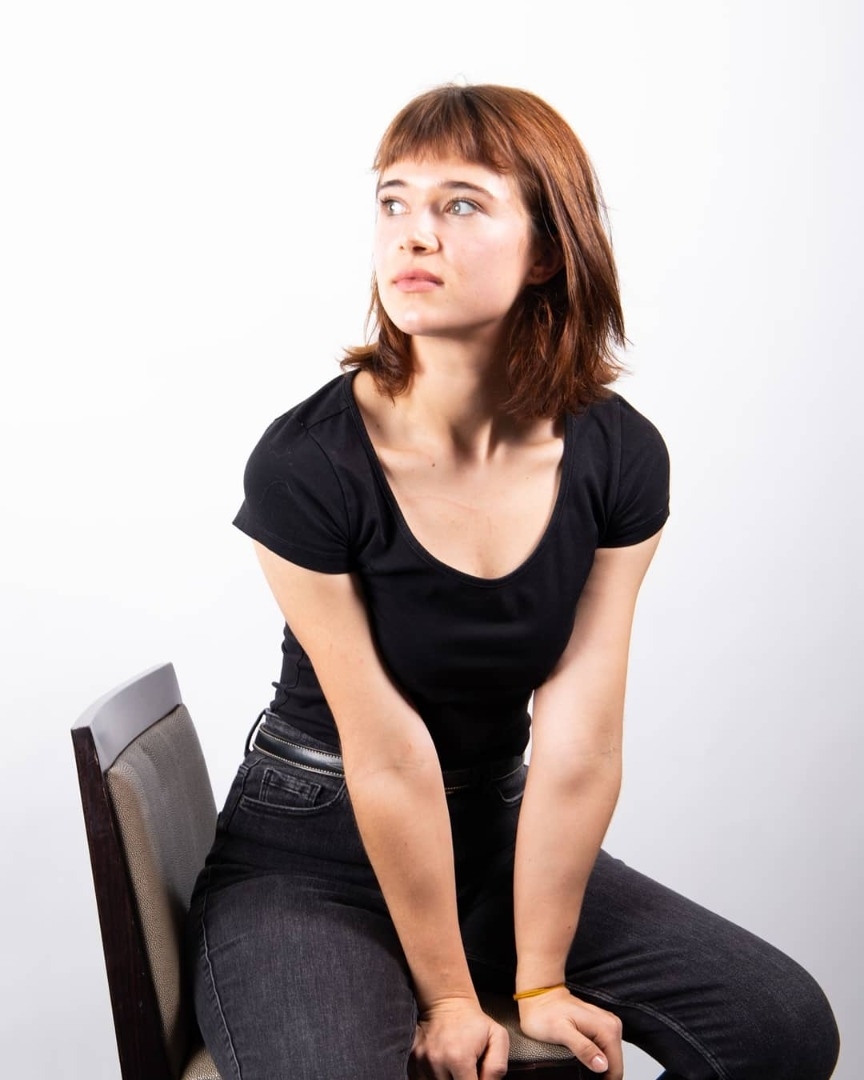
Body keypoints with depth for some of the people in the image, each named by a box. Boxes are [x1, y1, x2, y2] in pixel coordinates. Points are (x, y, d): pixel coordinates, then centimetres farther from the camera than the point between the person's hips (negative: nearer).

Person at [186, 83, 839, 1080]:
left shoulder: (619, 459, -11)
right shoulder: (305, 466, -22)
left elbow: (579, 745, -12)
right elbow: (389, 761, -19)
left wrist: (542, 982, -8)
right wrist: (447, 998, -11)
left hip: (499, 843, 4)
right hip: (307, 861, -3)